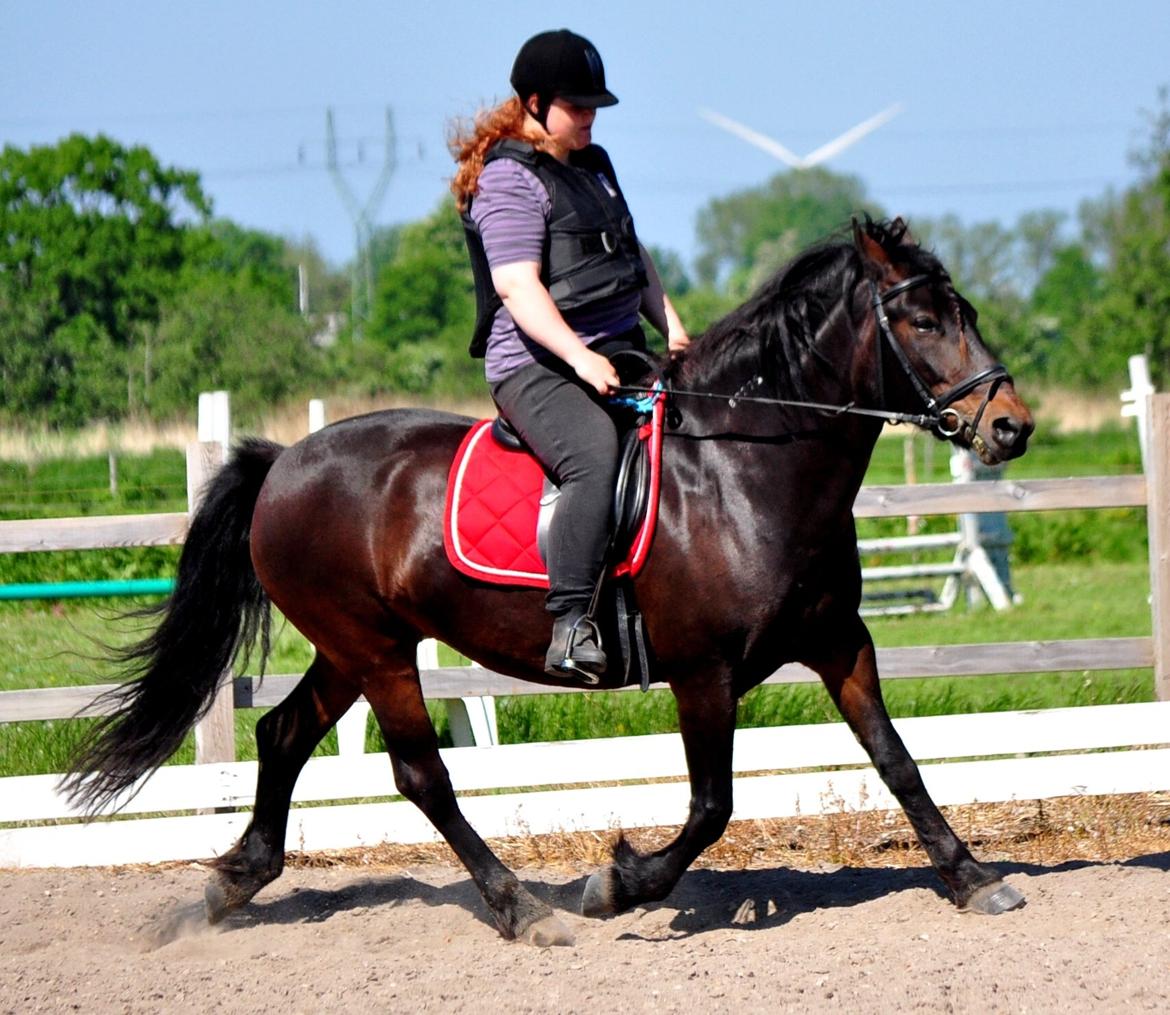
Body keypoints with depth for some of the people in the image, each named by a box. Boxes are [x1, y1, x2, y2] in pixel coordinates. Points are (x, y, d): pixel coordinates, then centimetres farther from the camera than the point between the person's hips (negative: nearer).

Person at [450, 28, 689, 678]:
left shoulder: (594, 164, 19)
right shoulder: (507, 180, -9)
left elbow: (634, 255, 29)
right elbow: (517, 287, -20)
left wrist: (671, 325, 13)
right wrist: (579, 357, -30)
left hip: (619, 352, 9)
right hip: (536, 364, -9)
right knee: (596, 455, -34)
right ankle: (571, 626, -39)